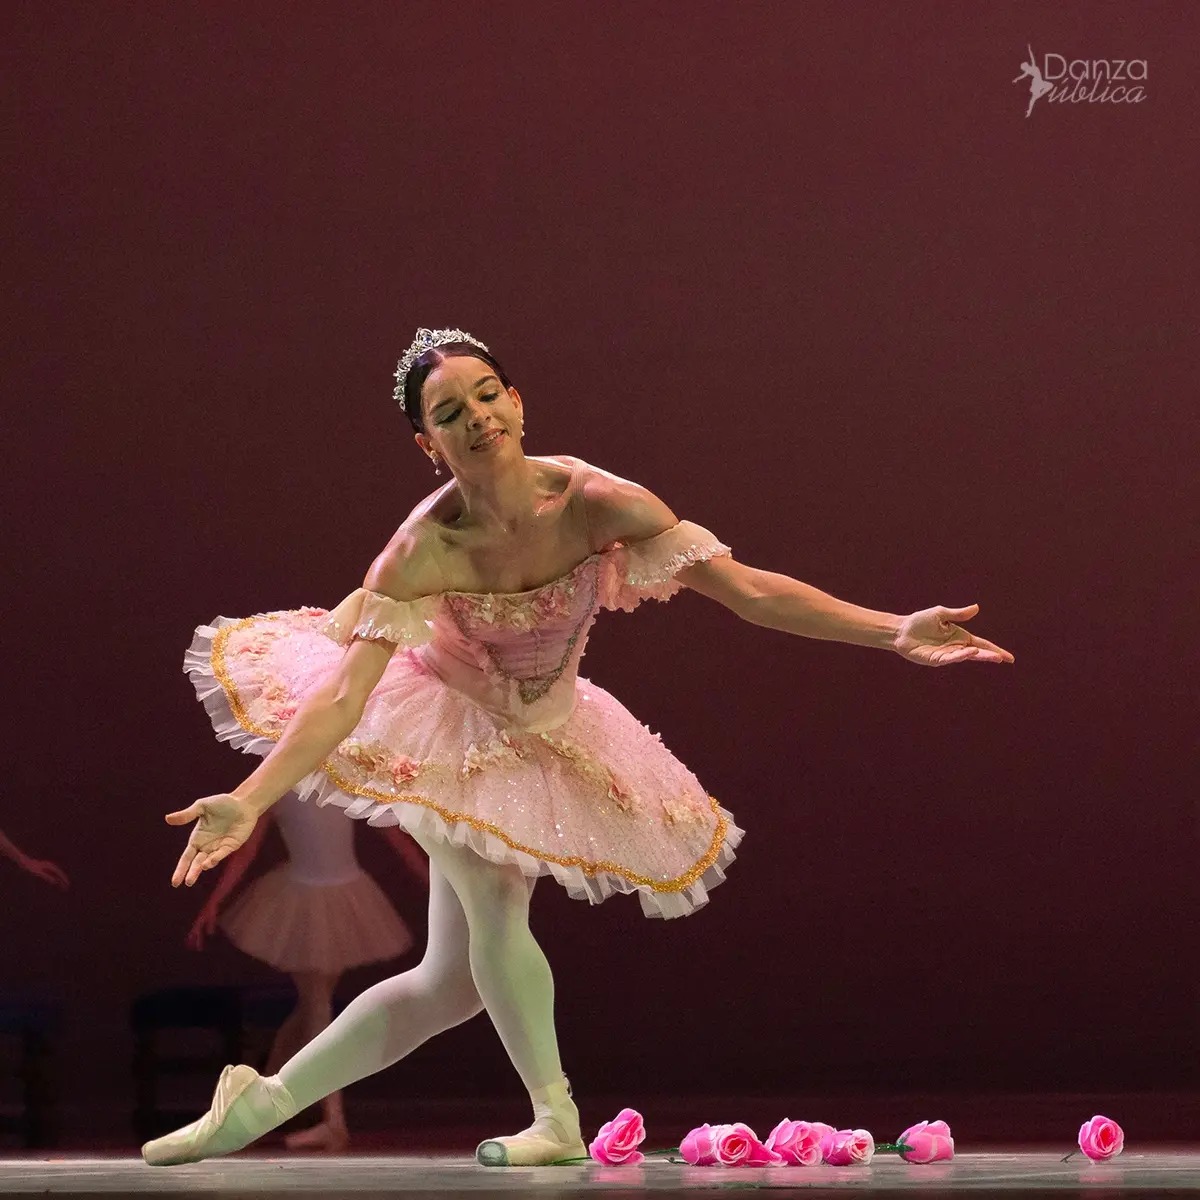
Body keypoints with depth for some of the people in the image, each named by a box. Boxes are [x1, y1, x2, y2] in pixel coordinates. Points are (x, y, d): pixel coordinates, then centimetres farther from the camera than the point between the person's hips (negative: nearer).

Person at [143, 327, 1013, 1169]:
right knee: (493, 909, -24)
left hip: (539, 743, 3)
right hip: (448, 730, -3)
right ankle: (557, 1117, -2)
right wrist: (246, 803, -45)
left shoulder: (597, 505, -26)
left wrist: (896, 632, -29)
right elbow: (341, 698, -33)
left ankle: (263, 1101, 19)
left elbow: (751, 590, -22)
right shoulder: (423, 553, -31)